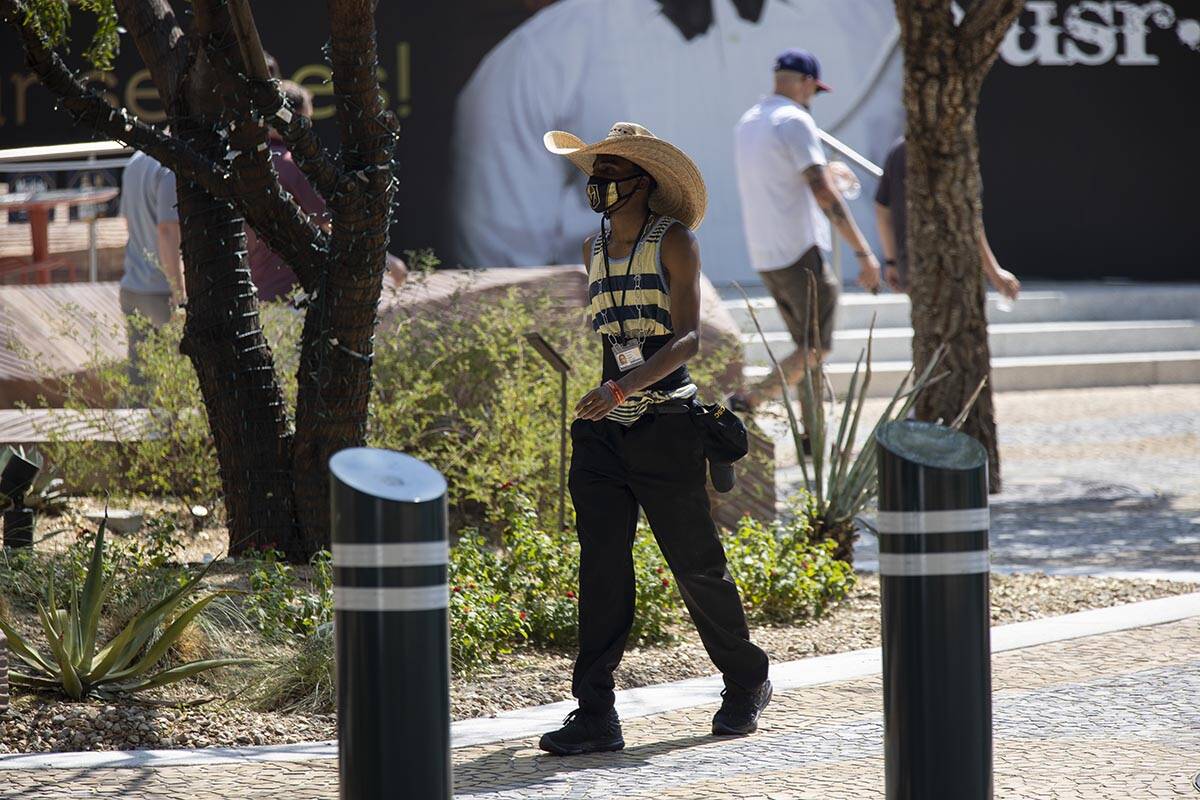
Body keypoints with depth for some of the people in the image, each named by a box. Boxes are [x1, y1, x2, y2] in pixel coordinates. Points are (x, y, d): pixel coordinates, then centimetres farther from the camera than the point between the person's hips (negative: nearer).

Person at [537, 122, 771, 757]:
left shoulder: (675, 242, -5)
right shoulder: (594, 250, 14)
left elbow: (688, 338, -15)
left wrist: (623, 388, -28)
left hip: (663, 425, -5)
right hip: (601, 431, 5)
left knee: (696, 565, 3)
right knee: (601, 568, -4)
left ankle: (746, 684, 23)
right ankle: (595, 714, -6)